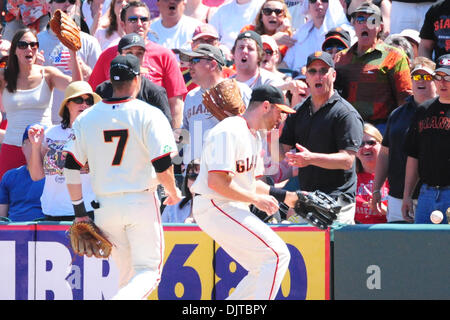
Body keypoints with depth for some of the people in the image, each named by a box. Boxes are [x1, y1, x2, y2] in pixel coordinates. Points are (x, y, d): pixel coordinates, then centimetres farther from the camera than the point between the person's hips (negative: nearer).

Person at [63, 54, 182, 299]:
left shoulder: (86, 118, 4)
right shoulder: (149, 115, -7)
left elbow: (71, 168, 3)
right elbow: (163, 165, -11)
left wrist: (79, 211, 9)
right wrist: (173, 193, 8)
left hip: (105, 206, 4)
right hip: (141, 202, -4)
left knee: (127, 273, 17)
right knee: (148, 270, 0)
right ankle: (124, 299, -28)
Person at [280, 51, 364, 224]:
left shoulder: (346, 113, -6)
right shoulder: (299, 112, 16)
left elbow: (347, 160, -14)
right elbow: (282, 151, 15)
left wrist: (311, 158, -27)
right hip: (305, 198, 7)